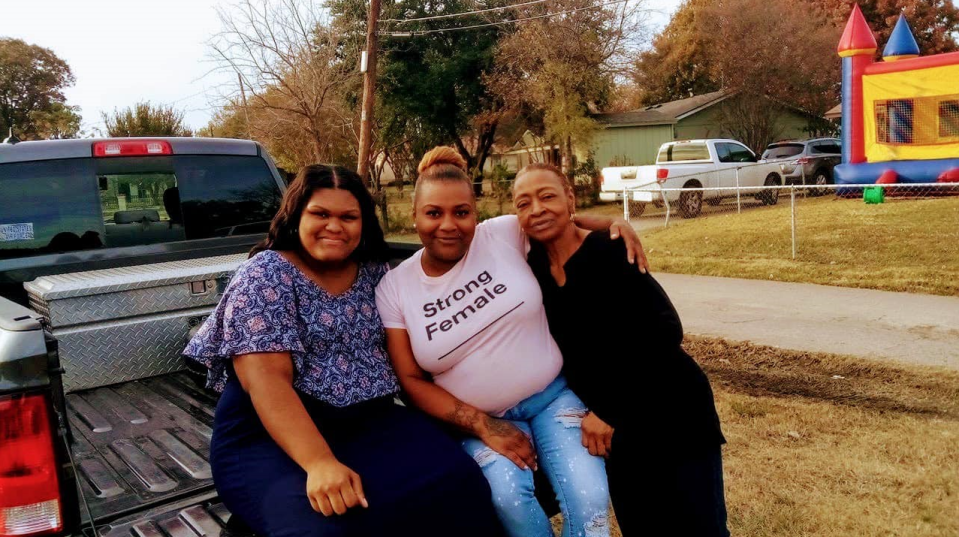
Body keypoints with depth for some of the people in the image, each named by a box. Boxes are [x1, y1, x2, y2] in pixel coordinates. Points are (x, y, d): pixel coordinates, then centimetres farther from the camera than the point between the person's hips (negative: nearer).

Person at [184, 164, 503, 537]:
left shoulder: (374, 271, 8)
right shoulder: (266, 275, -8)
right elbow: (265, 380, -18)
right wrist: (319, 463, -30)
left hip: (371, 422, 5)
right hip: (271, 435, -4)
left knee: (458, 483, -20)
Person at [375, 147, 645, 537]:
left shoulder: (505, 234, -6)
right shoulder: (394, 288, -4)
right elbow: (411, 380, -3)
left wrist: (615, 224, -7)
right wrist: (483, 426, -12)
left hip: (553, 396, 1)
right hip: (480, 418, 0)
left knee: (589, 498, -21)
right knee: (508, 495, -28)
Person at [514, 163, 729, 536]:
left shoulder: (607, 252, -19)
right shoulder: (533, 266, -2)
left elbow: (664, 332, -24)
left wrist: (607, 411, -21)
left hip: (670, 409, -5)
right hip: (617, 426, 5)